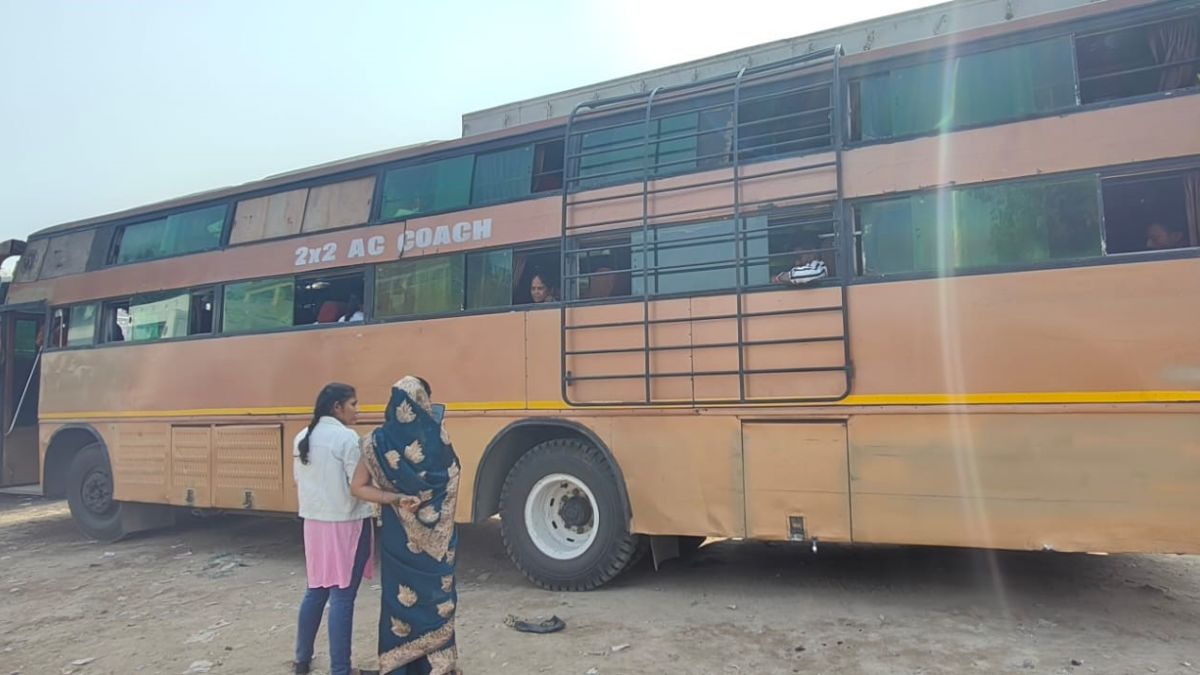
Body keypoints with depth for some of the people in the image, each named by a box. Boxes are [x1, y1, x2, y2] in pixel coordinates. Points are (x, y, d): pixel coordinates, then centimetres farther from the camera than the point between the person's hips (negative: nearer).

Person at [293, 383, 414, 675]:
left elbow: (299, 486, 13)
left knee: (316, 590, 20)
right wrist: (398, 498, -25)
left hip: (315, 524, 8)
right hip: (345, 525, -7)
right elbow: (360, 489, -20)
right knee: (342, 596, 1)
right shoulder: (346, 437, -16)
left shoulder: (302, 438, 7)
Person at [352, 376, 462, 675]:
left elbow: (358, 486, -5)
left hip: (398, 533, 1)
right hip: (436, 533, 0)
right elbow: (451, 479, -2)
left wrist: (391, 494, 9)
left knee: (399, 597, 12)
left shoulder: (378, 441, -7)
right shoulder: (437, 435, -10)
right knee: (436, 597, 12)